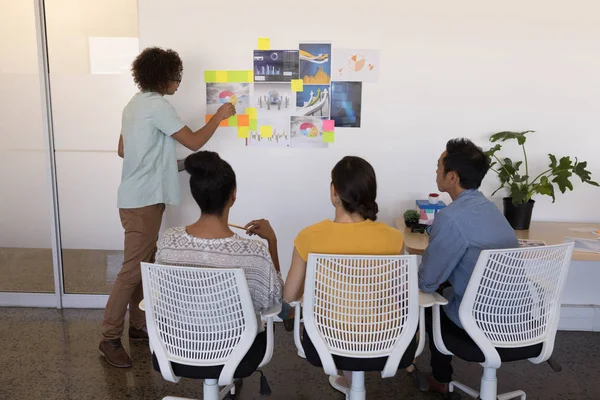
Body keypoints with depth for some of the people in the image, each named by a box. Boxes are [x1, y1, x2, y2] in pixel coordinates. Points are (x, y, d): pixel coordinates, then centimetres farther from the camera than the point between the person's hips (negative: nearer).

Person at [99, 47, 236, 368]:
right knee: (133, 268, -5)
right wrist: (220, 116, -4)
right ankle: (109, 338, 4)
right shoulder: (158, 106, -16)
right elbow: (194, 142, -16)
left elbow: (122, 150, 19)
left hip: (137, 197, 10)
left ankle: (139, 325, 25)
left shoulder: (136, 104, 14)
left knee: (144, 264, 15)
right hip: (143, 201, -10)